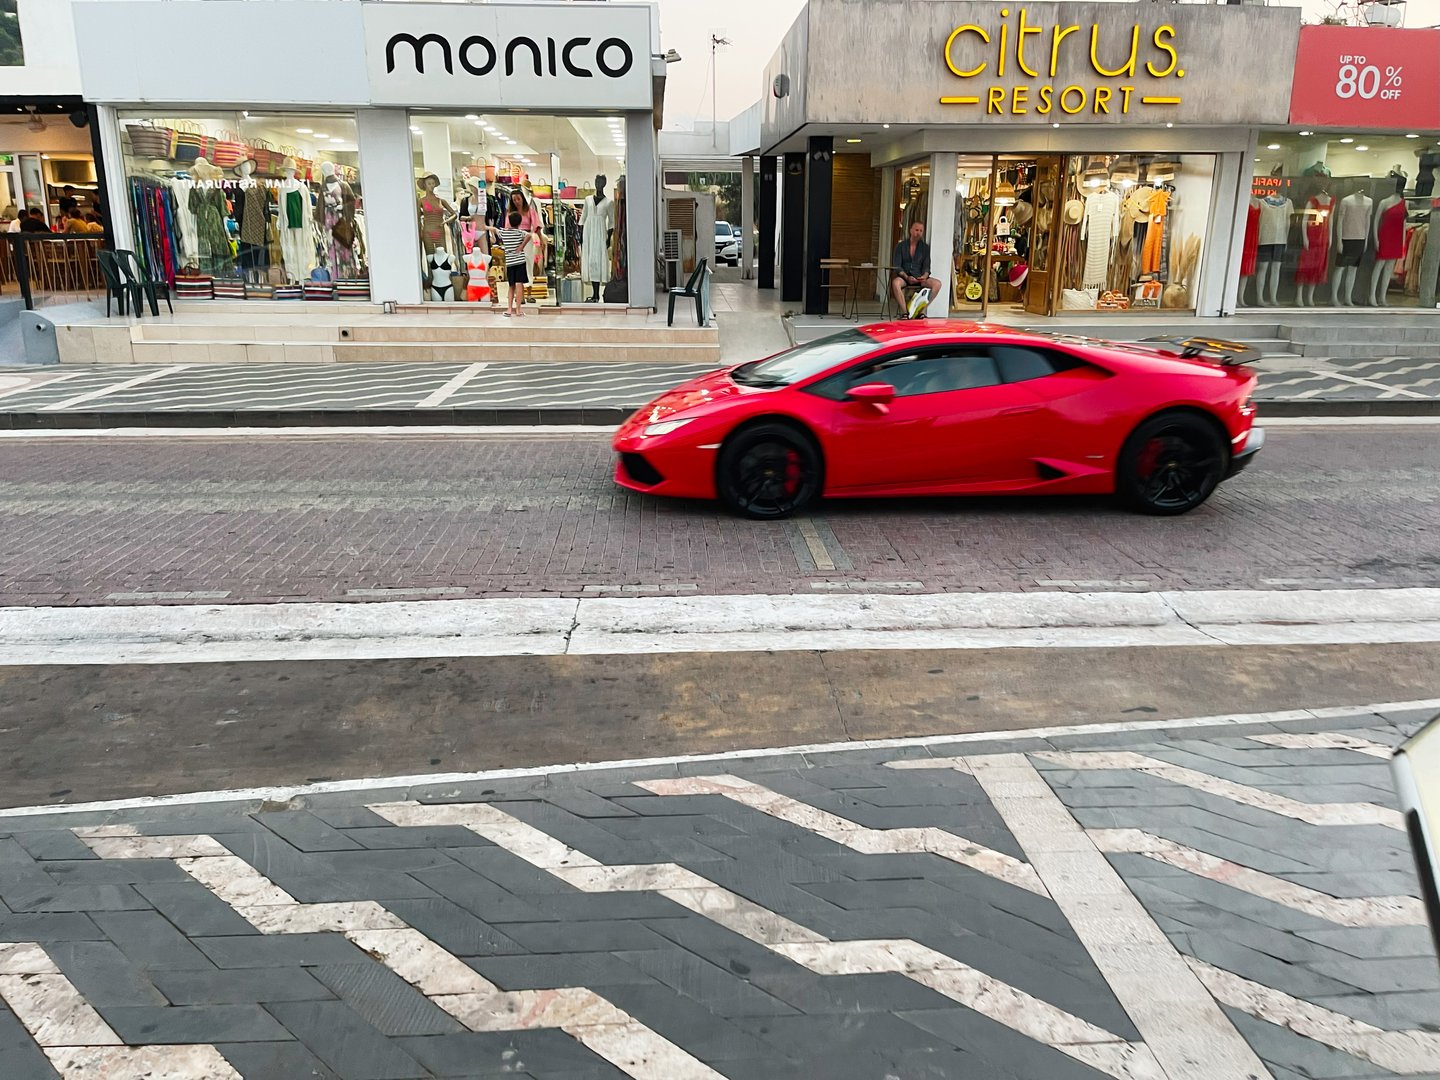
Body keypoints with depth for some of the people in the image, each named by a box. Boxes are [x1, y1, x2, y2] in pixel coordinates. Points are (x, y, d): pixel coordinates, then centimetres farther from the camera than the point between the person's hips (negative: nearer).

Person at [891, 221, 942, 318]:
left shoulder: (925, 247, 11)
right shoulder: (901, 246, 4)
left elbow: (926, 266, 7)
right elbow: (897, 266, -4)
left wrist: (925, 276, -18)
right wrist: (907, 277, -22)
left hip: (919, 278, 3)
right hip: (904, 277, -3)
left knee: (937, 283, -25)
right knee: (895, 283, -39)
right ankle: (904, 312, -35)